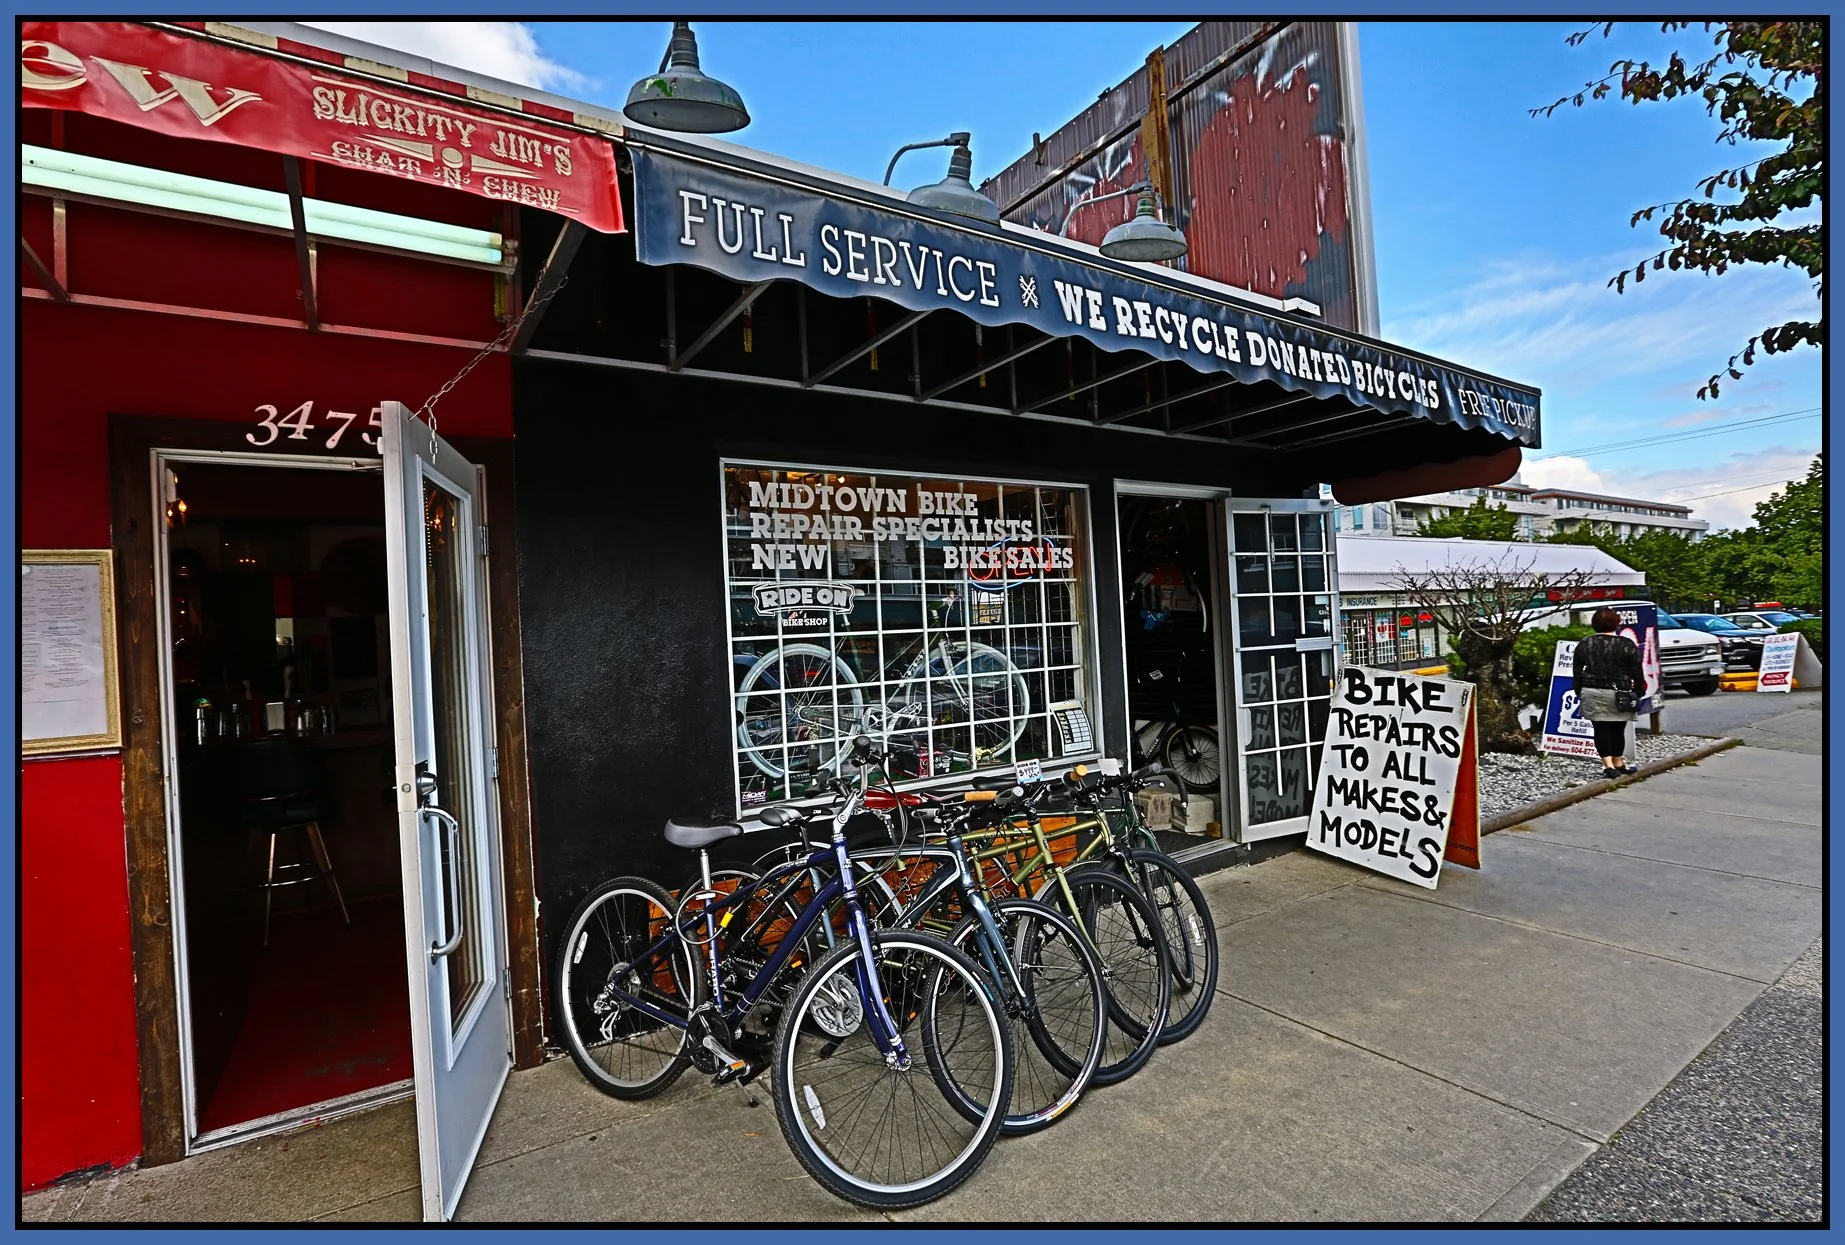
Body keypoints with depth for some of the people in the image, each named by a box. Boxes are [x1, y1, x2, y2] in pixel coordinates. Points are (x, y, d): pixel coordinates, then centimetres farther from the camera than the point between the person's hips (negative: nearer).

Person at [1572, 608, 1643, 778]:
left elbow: (1577, 671, 5)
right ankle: (1618, 764, 21)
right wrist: (1639, 691, 7)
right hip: (1619, 694, -1)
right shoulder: (1626, 644, -5)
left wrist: (1579, 691, 13)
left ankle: (1608, 765, -4)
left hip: (1592, 693, 1)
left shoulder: (1584, 644, 1)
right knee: (1618, 729, 9)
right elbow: (1637, 671, -2)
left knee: (1601, 729, 3)